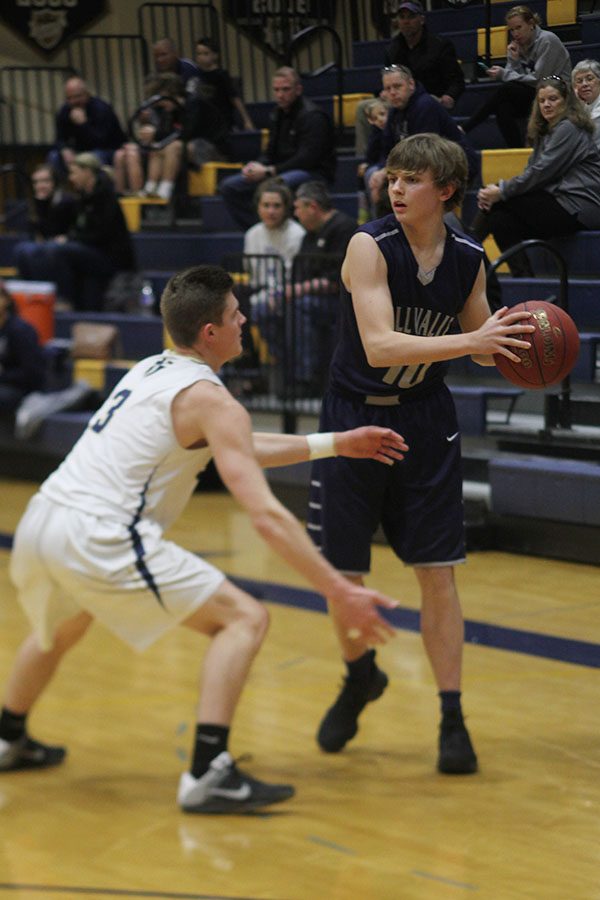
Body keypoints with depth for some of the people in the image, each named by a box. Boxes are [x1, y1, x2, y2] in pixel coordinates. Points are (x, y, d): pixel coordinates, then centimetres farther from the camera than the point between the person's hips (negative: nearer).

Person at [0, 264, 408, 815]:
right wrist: (341, 593, -11)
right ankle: (208, 776, -13)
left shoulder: (153, 370, 22)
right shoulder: (212, 401, -5)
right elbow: (266, 515, -13)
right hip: (99, 538, -9)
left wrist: (336, 444, 32)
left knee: (65, 624, 39)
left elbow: (243, 449, 33)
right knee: (245, 619, -4)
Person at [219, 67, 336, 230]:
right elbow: (271, 153, 21)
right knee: (228, 186, -2)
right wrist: (257, 166, -4)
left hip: (314, 172, -9)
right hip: (284, 171, 9)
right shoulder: (278, 114, 16)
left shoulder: (312, 116, -11)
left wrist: (268, 172, -22)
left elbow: (307, 159, -20)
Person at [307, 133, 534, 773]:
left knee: (436, 571, -1)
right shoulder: (370, 246, -18)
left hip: (424, 421, 2)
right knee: (342, 573, 5)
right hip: (354, 418, -2)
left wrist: (512, 345, -14)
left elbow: (482, 345, 9)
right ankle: (360, 678, 34)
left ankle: (452, 720, 8)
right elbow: (379, 345, -28)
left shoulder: (467, 259, -5)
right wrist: (471, 342, -36)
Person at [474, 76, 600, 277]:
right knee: (501, 220, -8)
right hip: (562, 201, 9)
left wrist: (502, 191, -13)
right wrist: (499, 190, -6)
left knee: (501, 204, -15)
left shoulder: (569, 129, -10)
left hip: (579, 207, -9)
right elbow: (532, 170, 12)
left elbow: (541, 172, -17)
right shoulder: (547, 130, 21)